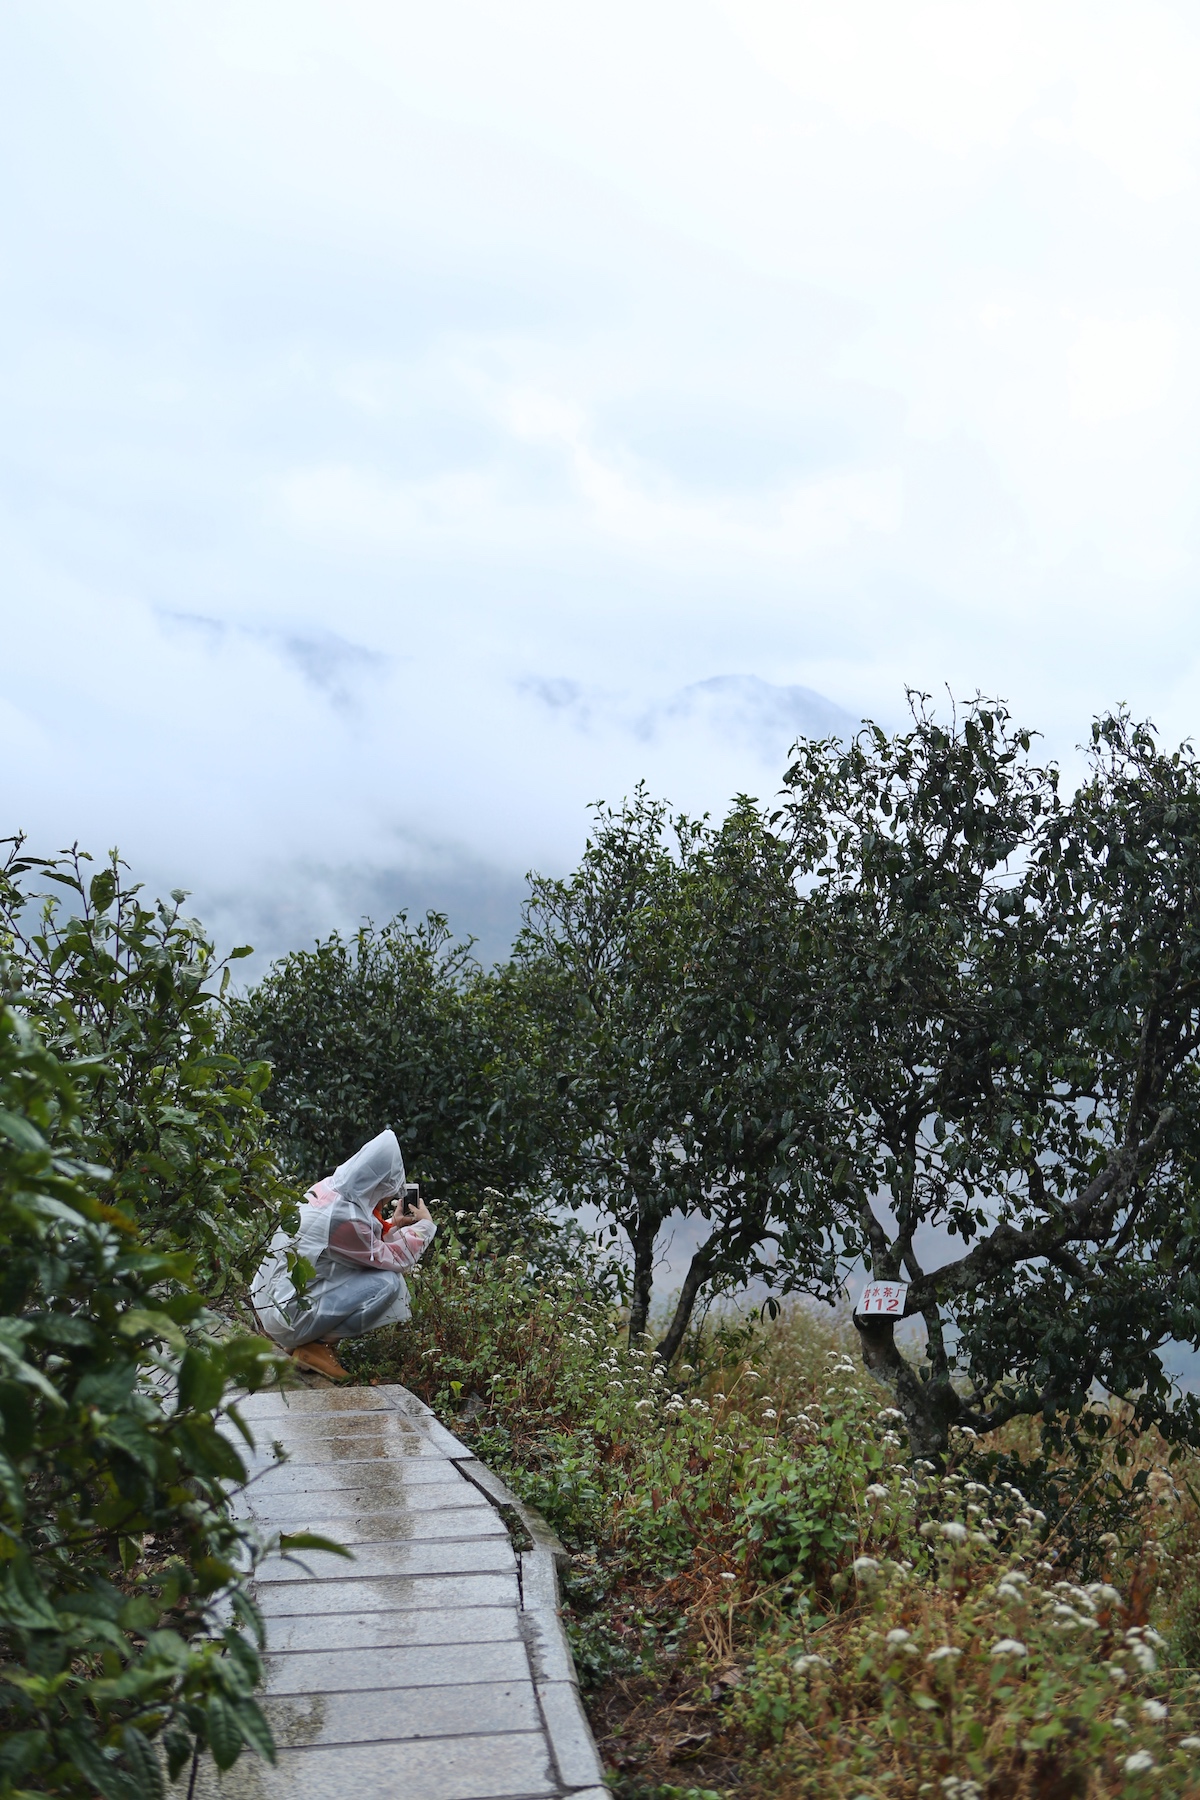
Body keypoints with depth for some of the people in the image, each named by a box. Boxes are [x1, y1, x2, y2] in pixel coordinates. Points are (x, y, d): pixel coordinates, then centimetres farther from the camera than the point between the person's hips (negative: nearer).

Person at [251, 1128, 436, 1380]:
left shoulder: (330, 1188, 0)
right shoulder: (343, 1216, -24)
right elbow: (395, 1260, -11)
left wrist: (394, 1225, 10)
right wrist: (424, 1224, 2)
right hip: (288, 1318, -9)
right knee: (388, 1283, -14)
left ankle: (313, 1340, 11)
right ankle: (316, 1345, -7)